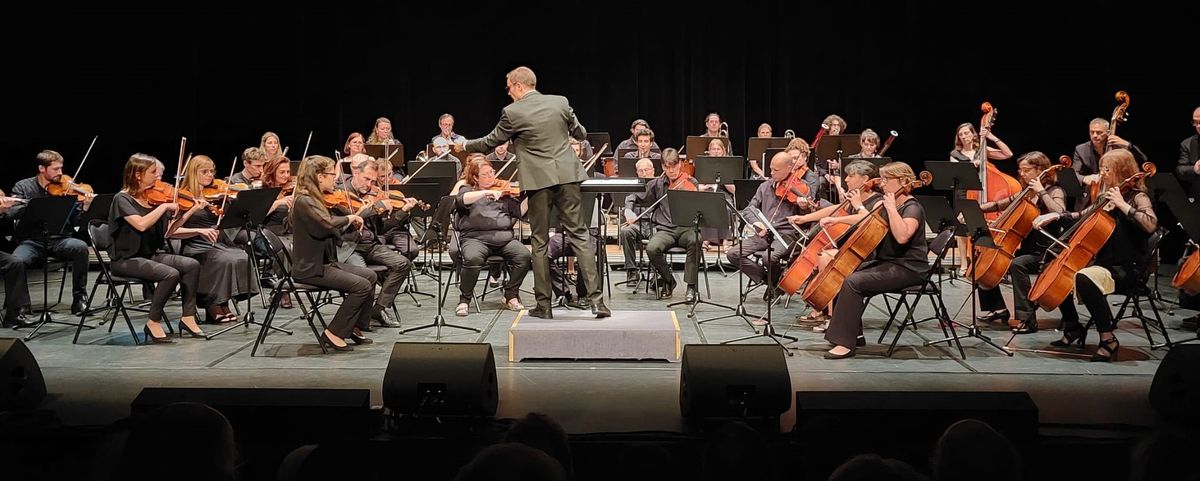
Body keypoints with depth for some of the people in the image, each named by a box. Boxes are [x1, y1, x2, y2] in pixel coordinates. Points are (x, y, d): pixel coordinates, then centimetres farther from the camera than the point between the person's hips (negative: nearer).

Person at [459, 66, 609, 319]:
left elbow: (491, 141, 7)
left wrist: (465, 146, 25)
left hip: (538, 180, -3)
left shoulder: (513, 112, -5)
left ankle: (544, 304, 10)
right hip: (567, 175, 3)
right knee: (578, 234, 5)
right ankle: (596, 298, -3)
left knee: (540, 242, 7)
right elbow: (580, 134, 16)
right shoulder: (560, 102, 5)